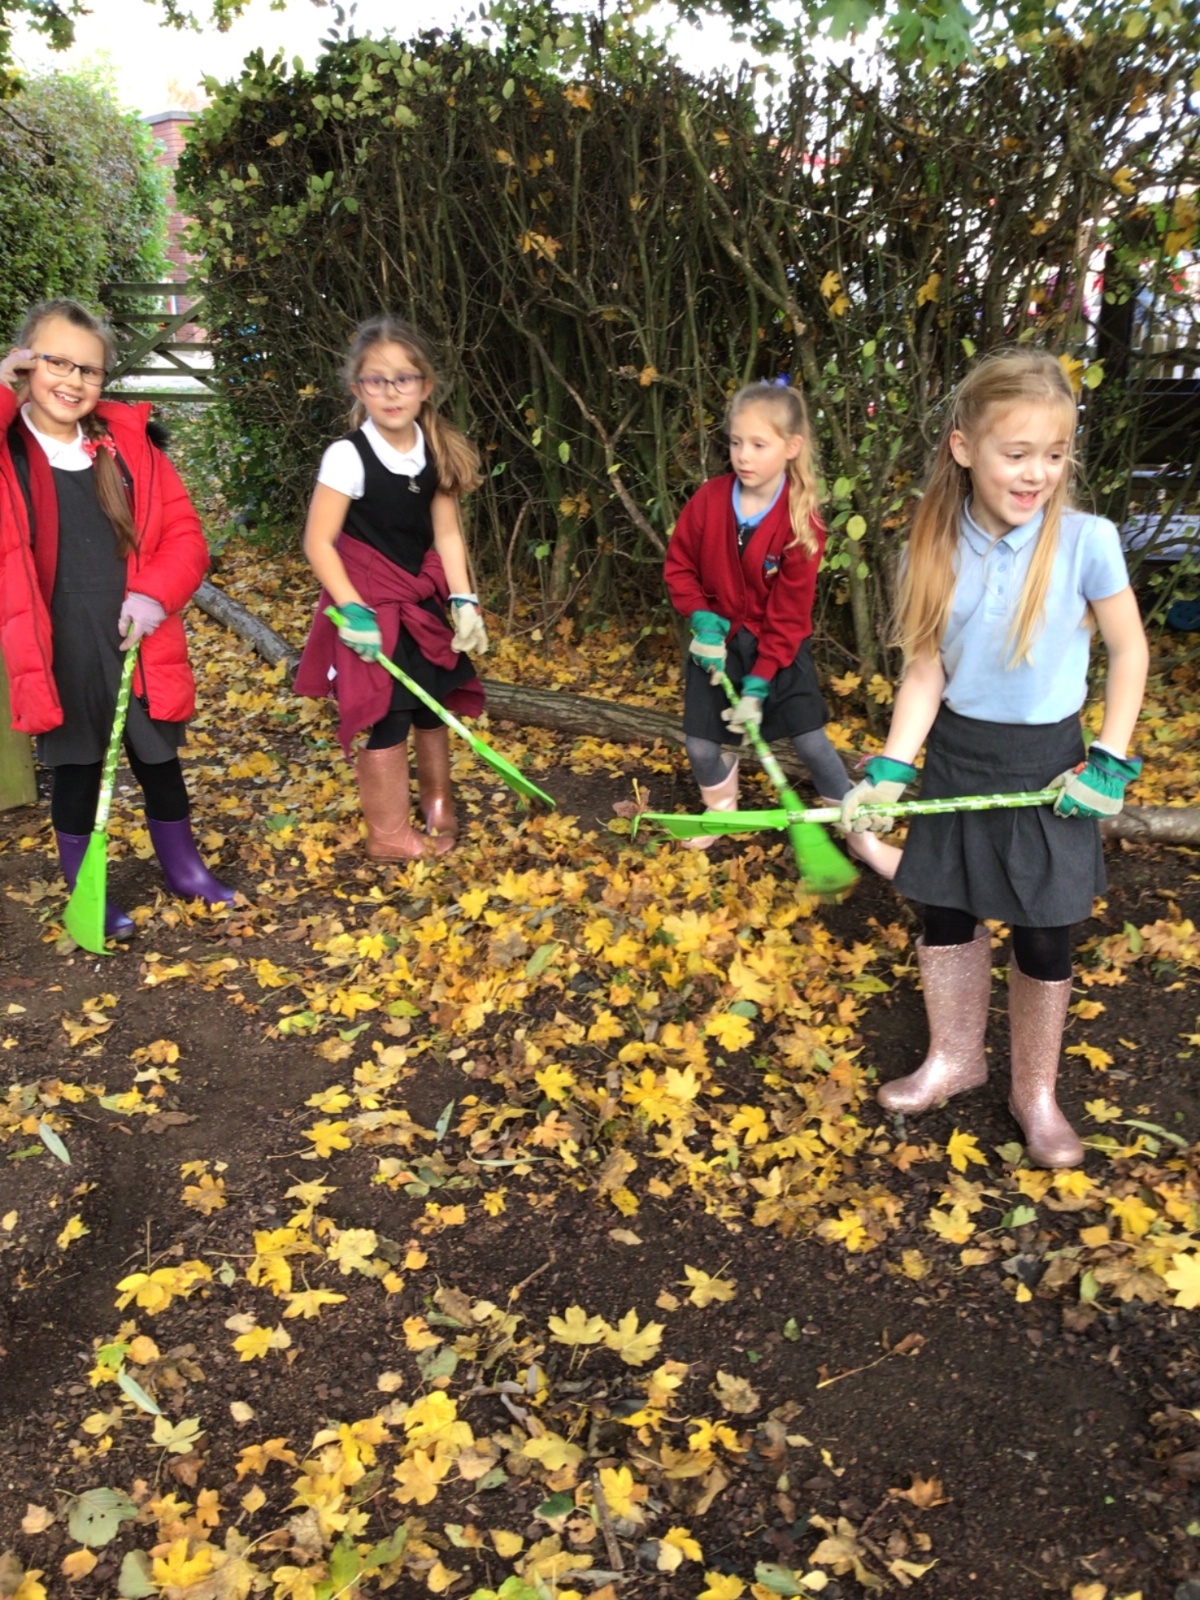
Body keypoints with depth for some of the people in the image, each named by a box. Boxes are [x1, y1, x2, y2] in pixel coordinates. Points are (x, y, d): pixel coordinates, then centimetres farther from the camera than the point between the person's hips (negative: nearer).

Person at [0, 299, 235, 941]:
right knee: (76, 777, 12)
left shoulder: (127, 441, 3)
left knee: (160, 764, 17)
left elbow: (184, 533, 4)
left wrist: (156, 594, -14)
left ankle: (184, 868, 39)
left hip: (137, 644, 3)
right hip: (60, 652, -3)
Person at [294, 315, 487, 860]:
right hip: (371, 600, -6)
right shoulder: (347, 455, -19)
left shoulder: (438, 451, -2)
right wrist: (353, 610, -23)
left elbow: (446, 532, 2)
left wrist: (463, 600, -6)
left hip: (422, 597, 6)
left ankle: (438, 809, 39)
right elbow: (318, 542, -17)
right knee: (388, 717, -1)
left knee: (434, 704, 17)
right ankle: (389, 835, 15)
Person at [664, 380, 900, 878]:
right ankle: (721, 811, 35)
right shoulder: (709, 500, -12)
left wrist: (758, 683, -21)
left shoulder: (803, 521, -19)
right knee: (700, 744, 3)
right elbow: (679, 566, 1)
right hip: (719, 639, 3)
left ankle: (861, 835, 13)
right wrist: (700, 617, -15)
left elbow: (788, 615, -16)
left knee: (812, 739, -4)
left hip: (779, 645, -2)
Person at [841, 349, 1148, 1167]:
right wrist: (891, 770, -14)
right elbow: (926, 669, -6)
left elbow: (1129, 651, -5)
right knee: (948, 915, 15)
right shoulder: (935, 548, -8)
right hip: (955, 757, 3)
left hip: (1045, 765, -3)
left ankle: (1035, 1091, 29)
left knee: (1042, 937, 8)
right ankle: (954, 1058, 38)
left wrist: (1111, 762, -9)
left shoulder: (1086, 540, -16)